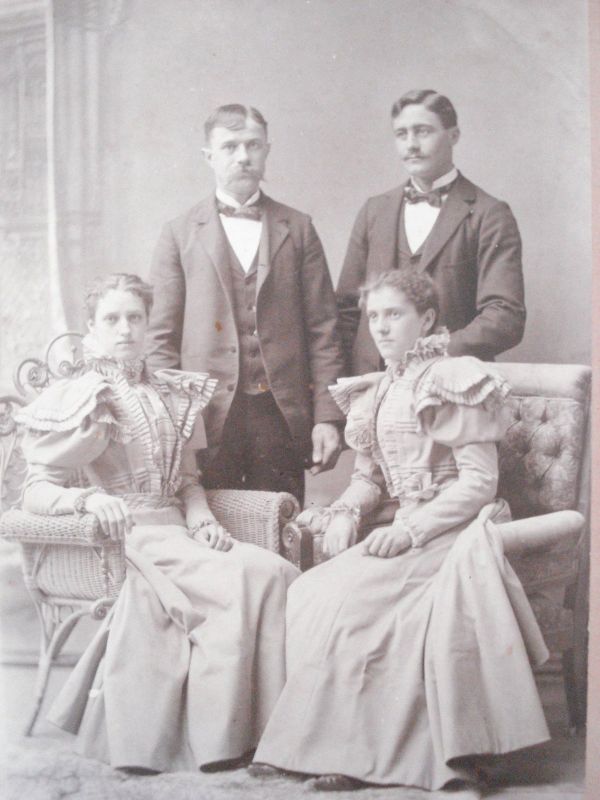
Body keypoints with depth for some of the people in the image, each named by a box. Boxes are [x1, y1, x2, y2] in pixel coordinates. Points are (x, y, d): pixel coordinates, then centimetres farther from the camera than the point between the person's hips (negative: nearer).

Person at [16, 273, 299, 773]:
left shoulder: (174, 394, 19)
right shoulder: (76, 400, 3)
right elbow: (37, 490, -3)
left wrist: (202, 519, 0)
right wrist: (89, 498, -23)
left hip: (177, 529, 6)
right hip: (126, 538, -5)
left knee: (277, 573, -22)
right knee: (245, 579, -29)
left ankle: (272, 723, -18)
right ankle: (218, 734, -20)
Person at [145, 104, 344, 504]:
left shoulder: (298, 230, 11)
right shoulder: (181, 234, 8)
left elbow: (322, 331, 7)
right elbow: (161, 338, 6)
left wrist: (328, 417, 0)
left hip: (282, 417, 1)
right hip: (207, 420, -1)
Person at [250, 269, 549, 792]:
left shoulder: (454, 381, -6)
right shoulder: (374, 393, 16)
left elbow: (480, 480, -11)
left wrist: (412, 528, -19)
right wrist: (346, 512, -2)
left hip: (449, 531, -7)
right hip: (403, 532, 7)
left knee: (348, 596, -26)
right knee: (310, 590, -15)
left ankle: (352, 751, -15)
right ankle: (311, 739, -12)